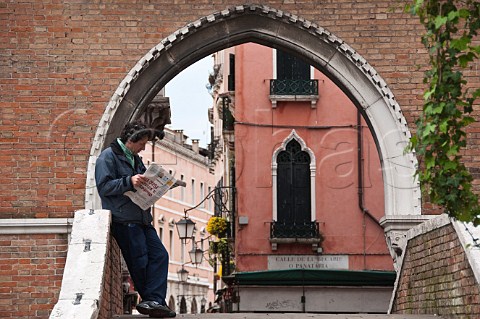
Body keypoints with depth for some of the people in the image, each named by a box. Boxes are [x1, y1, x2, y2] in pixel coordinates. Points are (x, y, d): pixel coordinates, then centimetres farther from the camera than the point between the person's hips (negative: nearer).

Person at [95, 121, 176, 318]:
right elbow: (104, 186, -14)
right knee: (140, 261, -8)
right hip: (123, 219, -8)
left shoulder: (135, 159, 22)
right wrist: (129, 181, -24)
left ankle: (153, 301, -5)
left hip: (141, 218, 8)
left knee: (159, 254, -2)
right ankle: (153, 301, 2)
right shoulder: (108, 156, -4)